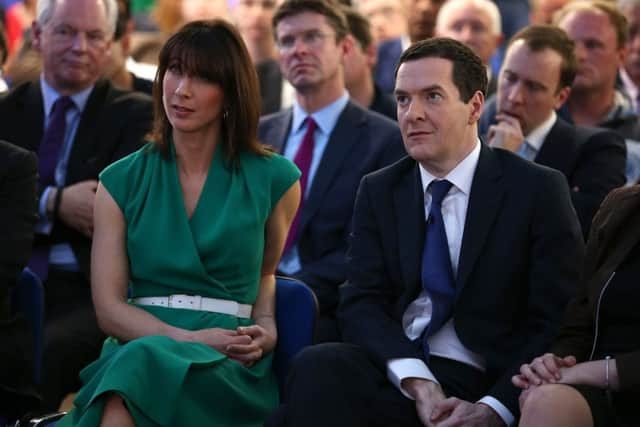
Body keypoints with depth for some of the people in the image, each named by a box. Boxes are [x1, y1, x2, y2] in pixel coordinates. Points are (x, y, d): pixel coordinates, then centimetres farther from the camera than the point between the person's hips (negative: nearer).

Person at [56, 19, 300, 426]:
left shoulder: (275, 180, 7)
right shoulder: (122, 181, 9)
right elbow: (109, 307, 4)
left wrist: (266, 328, 4)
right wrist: (190, 338, -12)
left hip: (230, 365, -1)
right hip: (135, 345, 1)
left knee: (141, 363, -36)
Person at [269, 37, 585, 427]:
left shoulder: (538, 190, 2)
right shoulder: (378, 191, 13)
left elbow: (557, 323, -2)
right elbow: (362, 303, 4)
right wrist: (417, 381, -15)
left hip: (485, 386, -3)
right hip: (393, 373, 4)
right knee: (318, 367, -31)